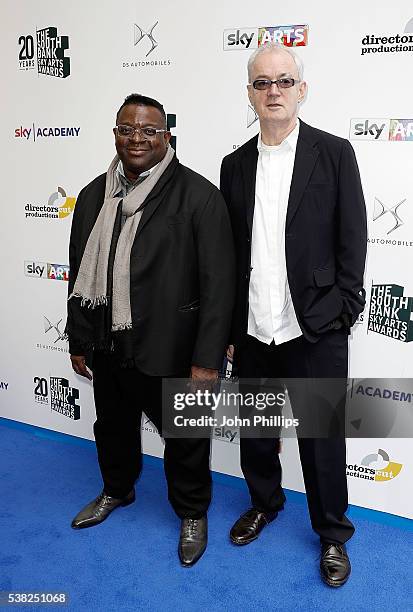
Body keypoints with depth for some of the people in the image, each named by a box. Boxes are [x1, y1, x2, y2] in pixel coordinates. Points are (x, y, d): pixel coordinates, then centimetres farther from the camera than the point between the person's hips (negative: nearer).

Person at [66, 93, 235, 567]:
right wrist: (78, 341, 12)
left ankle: (192, 513, 40)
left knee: (184, 438, 13)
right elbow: (79, 274, 10)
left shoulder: (198, 196, -13)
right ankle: (116, 490, 53)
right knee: (112, 426, 25)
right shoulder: (94, 195, 4)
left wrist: (207, 359, -18)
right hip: (107, 347, 6)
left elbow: (217, 284, -16)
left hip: (169, 351, -5)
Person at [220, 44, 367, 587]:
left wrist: (342, 312, -7)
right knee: (255, 429, 18)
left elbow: (352, 240, -2)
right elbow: (229, 250, 8)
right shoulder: (236, 164, 8)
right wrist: (226, 325, 7)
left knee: (322, 437, 7)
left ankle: (333, 533, 29)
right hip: (251, 332, 4)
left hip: (315, 330, -3)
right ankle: (264, 502, 43)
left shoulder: (334, 153, -1)